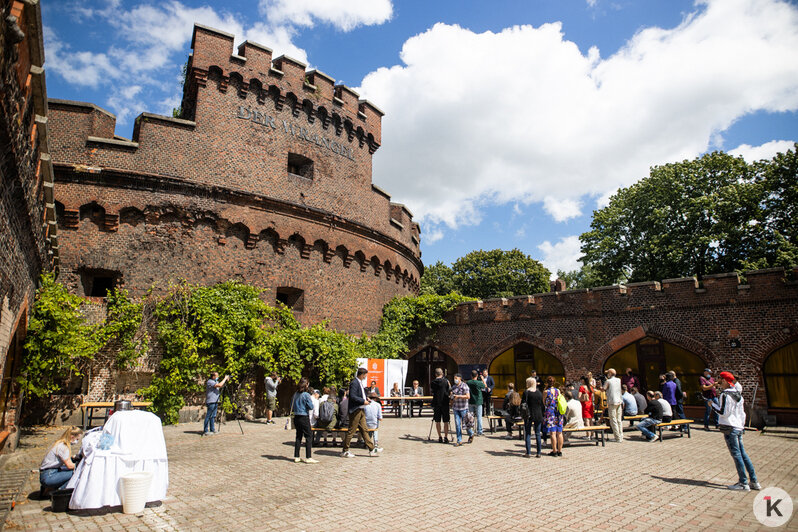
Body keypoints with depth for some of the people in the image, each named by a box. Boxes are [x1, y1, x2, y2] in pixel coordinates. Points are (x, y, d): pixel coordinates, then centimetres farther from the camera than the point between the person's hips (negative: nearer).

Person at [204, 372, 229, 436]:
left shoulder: (216, 381, 16)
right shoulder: (210, 382, -13)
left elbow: (222, 385, 21)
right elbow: (219, 385, -24)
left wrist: (226, 380, 6)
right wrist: (225, 378, -15)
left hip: (215, 402, 9)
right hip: (211, 402, -9)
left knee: (213, 416, 11)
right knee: (208, 416, -7)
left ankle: (212, 430, 16)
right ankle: (205, 431, -5)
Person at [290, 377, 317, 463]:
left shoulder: (295, 394, 5)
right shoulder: (306, 395, -14)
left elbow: (292, 408, 12)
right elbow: (311, 407, -13)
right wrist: (311, 401, 4)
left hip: (296, 418, 6)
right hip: (304, 418, -6)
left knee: (298, 437, 14)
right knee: (308, 437, 1)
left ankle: (296, 457, 17)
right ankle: (308, 457, 1)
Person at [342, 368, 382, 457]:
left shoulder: (360, 383, 14)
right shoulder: (354, 383, -17)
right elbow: (353, 397, -24)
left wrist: (366, 398, 9)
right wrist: (363, 401, -18)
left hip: (361, 410, 10)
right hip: (355, 410, -10)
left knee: (364, 430, 11)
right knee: (351, 431, 0)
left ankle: (372, 449, 15)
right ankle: (344, 451, 11)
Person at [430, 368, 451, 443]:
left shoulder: (433, 383, 0)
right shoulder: (446, 381, -5)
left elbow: (432, 392, 10)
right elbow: (450, 392, -1)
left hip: (436, 403, 1)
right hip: (445, 403, -1)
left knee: (437, 421, 9)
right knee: (446, 421, 5)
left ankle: (440, 437, 12)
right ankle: (446, 437, 4)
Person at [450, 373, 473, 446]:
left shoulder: (464, 386, -10)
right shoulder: (453, 387, 10)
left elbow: (468, 396, -19)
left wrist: (458, 396, -23)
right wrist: (452, 405, 19)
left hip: (464, 408, -5)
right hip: (456, 408, 6)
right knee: (457, 424, 1)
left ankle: (471, 434, 32)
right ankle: (459, 441, 6)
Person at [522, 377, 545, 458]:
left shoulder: (526, 392, -7)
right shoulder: (539, 392, 3)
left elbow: (523, 403, -9)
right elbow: (542, 404, 5)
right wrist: (542, 415, 12)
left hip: (529, 415, -3)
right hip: (538, 415, 3)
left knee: (528, 434, 4)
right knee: (538, 434, 10)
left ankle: (528, 453, 2)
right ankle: (538, 453, 10)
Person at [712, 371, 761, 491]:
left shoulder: (725, 395, -15)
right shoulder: (738, 394, 13)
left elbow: (724, 413, -18)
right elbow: (742, 413, 18)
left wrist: (713, 405, -6)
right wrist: (742, 425, 25)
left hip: (729, 428, -9)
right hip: (739, 427, 9)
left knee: (736, 455, -3)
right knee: (743, 454, 14)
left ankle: (744, 483, 1)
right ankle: (754, 482, 18)